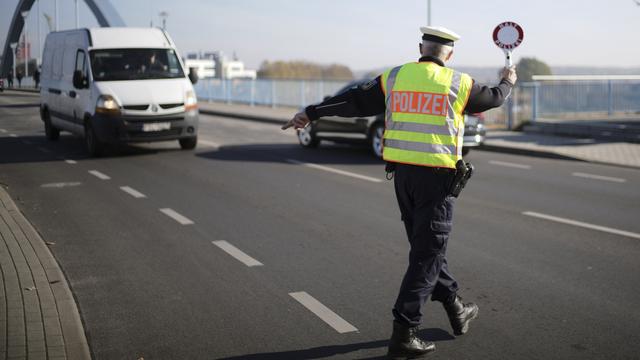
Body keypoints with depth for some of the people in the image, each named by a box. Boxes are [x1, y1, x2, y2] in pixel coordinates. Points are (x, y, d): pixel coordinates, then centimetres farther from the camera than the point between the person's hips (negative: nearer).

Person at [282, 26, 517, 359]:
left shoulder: (393, 78, 3)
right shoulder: (457, 83, -2)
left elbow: (354, 101, 5)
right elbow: (492, 99, 16)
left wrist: (310, 113, 16)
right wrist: (508, 82, 39)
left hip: (402, 174, 4)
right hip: (436, 176, -4)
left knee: (427, 246, 19)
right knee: (426, 255, 0)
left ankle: (456, 311, 34)